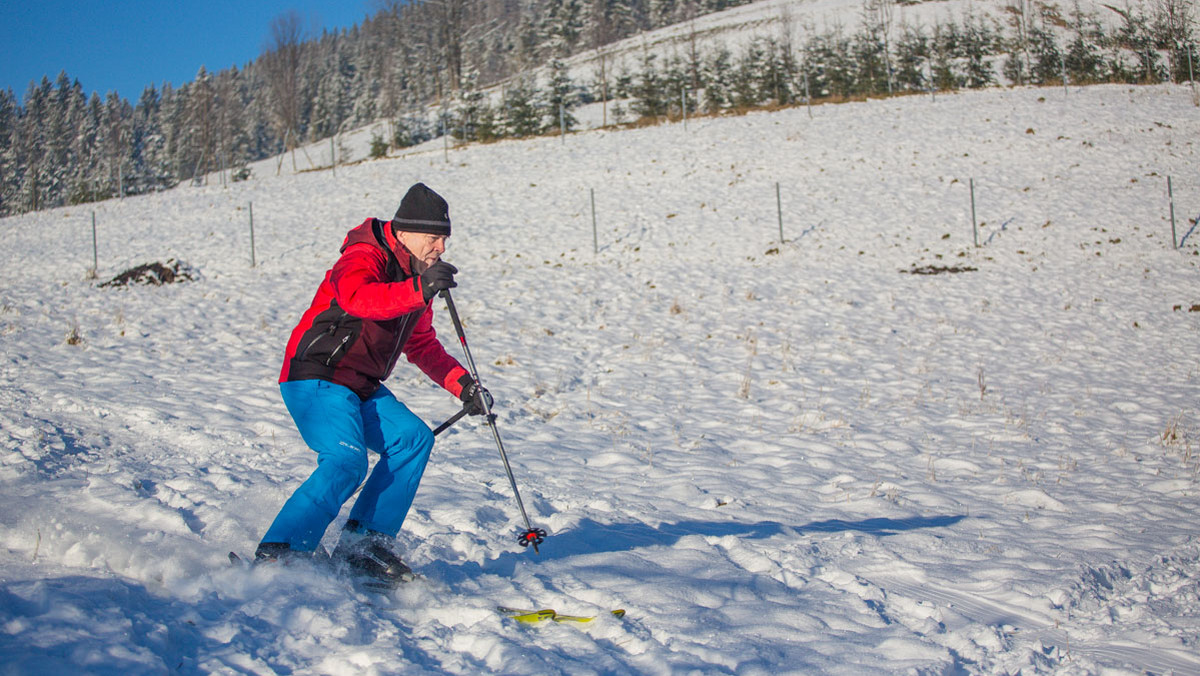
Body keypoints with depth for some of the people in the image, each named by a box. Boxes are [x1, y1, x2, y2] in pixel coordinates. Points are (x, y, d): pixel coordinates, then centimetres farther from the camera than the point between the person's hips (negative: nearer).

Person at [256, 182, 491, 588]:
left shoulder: (415, 275, 14)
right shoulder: (365, 258, -14)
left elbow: (421, 344, 24)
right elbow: (358, 297, -39)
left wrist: (462, 384, 13)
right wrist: (419, 289, -51)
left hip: (363, 389, 9)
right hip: (315, 381, -9)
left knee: (414, 439, -7)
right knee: (347, 463, -25)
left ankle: (364, 543, -3)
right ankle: (275, 556, -18)